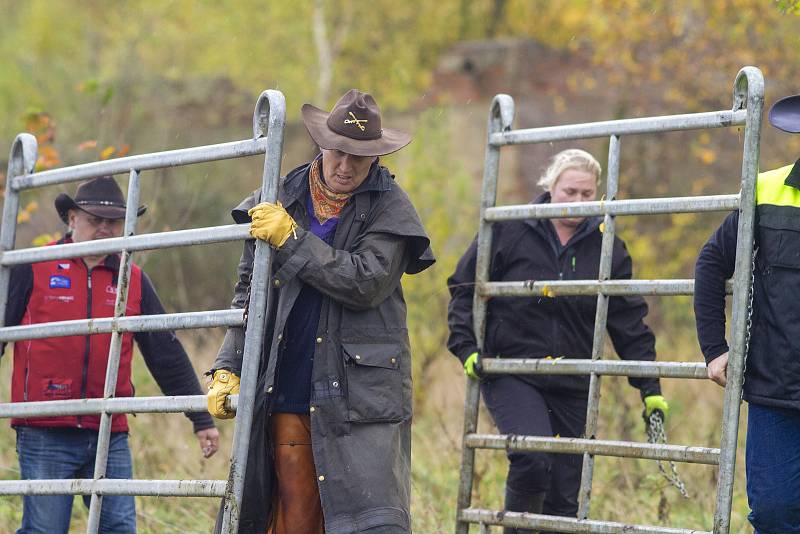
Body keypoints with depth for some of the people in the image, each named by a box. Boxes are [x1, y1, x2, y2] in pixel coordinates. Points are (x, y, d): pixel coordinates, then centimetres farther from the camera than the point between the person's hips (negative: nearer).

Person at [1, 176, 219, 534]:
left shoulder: (134, 282, 13)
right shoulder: (32, 271, 3)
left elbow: (167, 355, 16)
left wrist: (201, 419, 14)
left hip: (109, 436, 3)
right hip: (44, 435, -3)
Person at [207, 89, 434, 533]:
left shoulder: (389, 209, -1)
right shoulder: (281, 201, 11)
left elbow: (366, 283, -16)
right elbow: (249, 295, 17)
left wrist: (292, 241, -14)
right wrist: (228, 368, 7)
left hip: (360, 395, -4)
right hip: (288, 397, 4)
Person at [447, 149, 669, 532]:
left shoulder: (606, 248, 4)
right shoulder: (510, 231, -3)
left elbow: (629, 325, 7)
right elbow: (463, 288, 4)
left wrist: (650, 389, 2)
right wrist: (466, 348, -9)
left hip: (574, 385, 3)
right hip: (511, 374, -3)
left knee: (563, 496, 3)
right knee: (532, 458, -26)